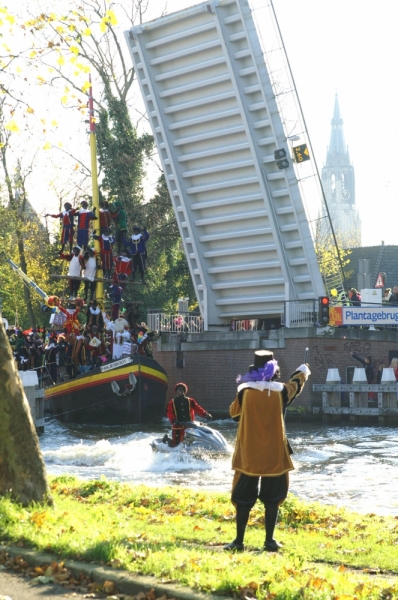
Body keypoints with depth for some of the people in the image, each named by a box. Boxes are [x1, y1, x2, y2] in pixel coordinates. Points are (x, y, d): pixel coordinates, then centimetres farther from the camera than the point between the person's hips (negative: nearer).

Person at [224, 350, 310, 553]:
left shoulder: (245, 390, -7)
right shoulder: (281, 391, -5)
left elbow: (234, 412, 9)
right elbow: (296, 384, 17)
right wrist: (302, 372, 38)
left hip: (248, 454, 0)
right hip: (274, 454, 0)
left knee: (244, 498, 7)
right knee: (272, 497, 11)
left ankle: (239, 540, 9)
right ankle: (270, 541, 11)